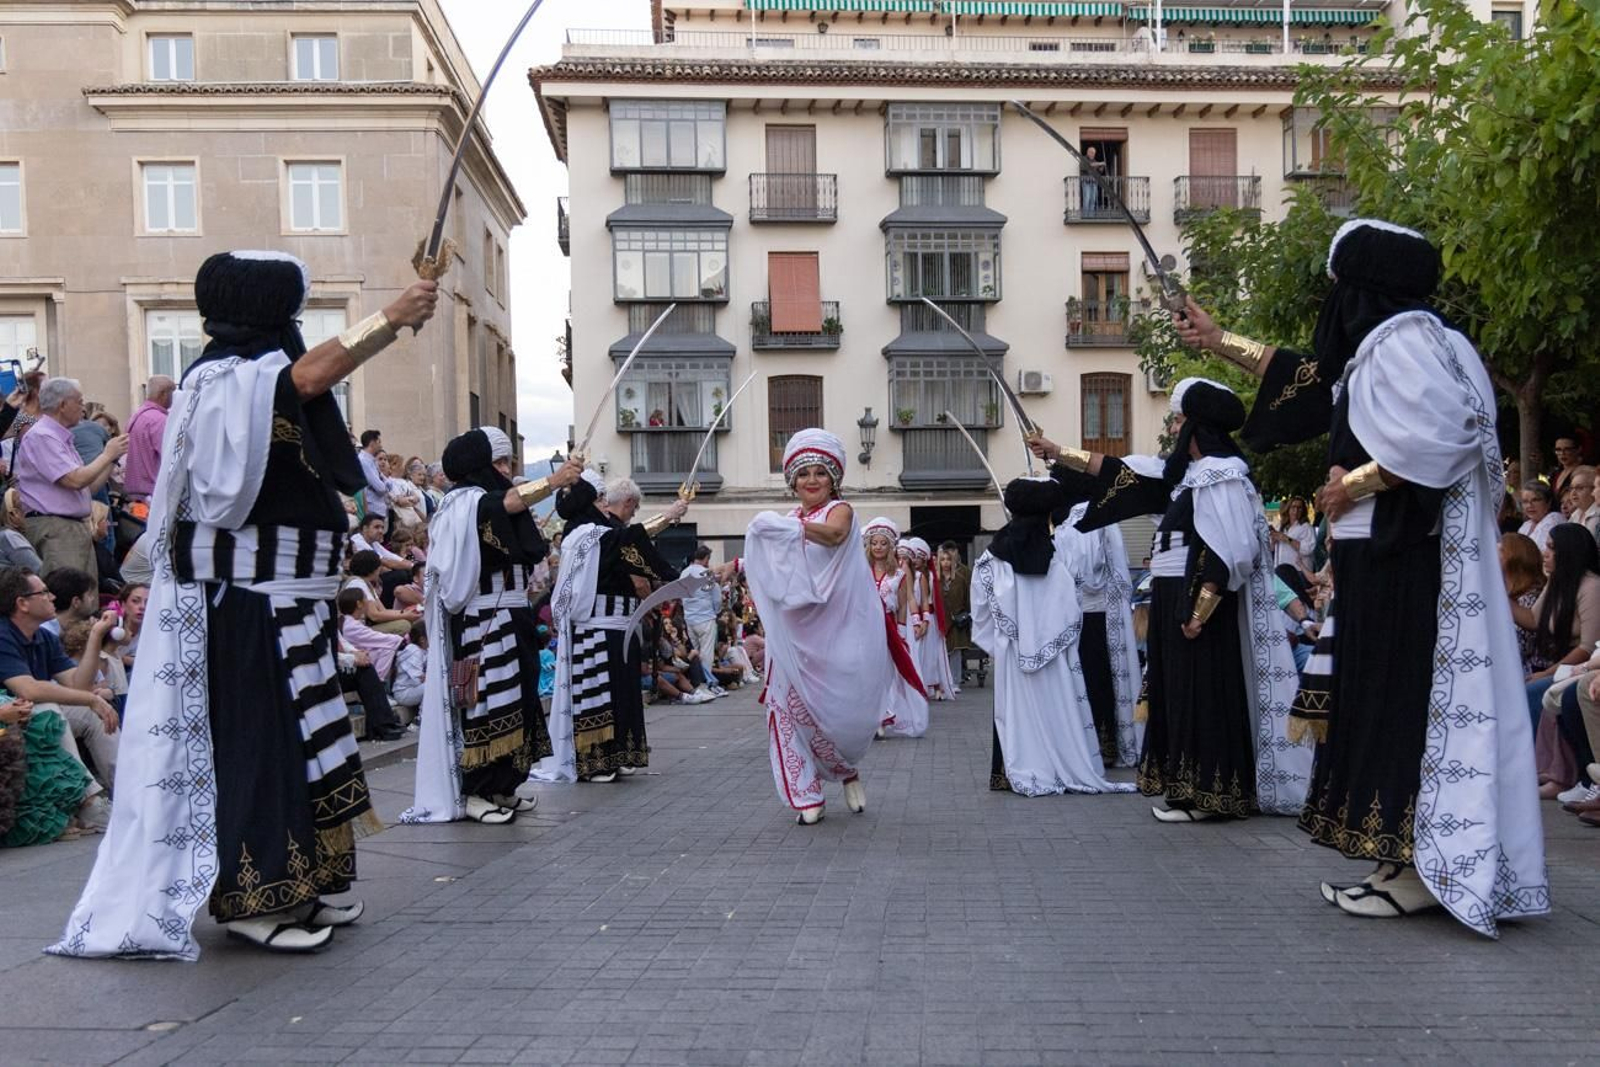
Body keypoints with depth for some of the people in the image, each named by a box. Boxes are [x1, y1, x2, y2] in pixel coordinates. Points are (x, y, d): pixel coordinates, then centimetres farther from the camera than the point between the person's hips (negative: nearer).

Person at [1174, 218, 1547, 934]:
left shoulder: (1404, 340, -11)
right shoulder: (1379, 344, 18)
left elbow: (1440, 435, -24)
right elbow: (1307, 377, 31)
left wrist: (1354, 482, -13)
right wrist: (1218, 342, 36)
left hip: (1404, 557, -10)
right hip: (1387, 552, 10)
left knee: (1403, 694, -7)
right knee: (1386, 695, 9)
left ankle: (1421, 870, -1)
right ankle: (1413, 858, 16)